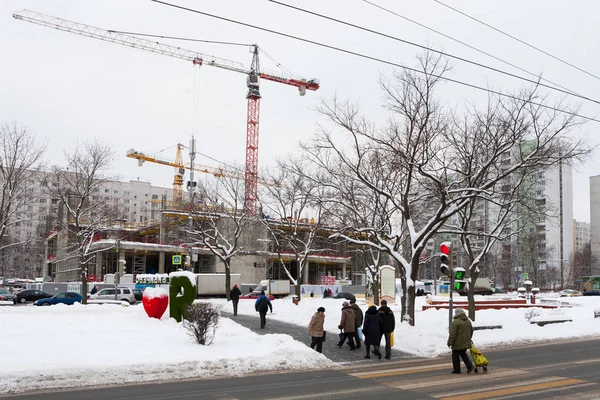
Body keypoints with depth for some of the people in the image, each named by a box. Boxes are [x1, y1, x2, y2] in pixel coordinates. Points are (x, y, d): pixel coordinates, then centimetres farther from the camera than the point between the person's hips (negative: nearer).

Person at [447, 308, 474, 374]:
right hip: (466, 343, 7)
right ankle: (470, 365, 4)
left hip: (457, 344, -7)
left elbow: (452, 334, -18)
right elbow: (471, 331, 19)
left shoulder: (456, 322, -17)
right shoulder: (468, 321, 8)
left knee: (455, 356, 6)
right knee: (463, 354, 21)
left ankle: (457, 370, 10)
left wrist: (450, 342, -12)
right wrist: (468, 339, 31)